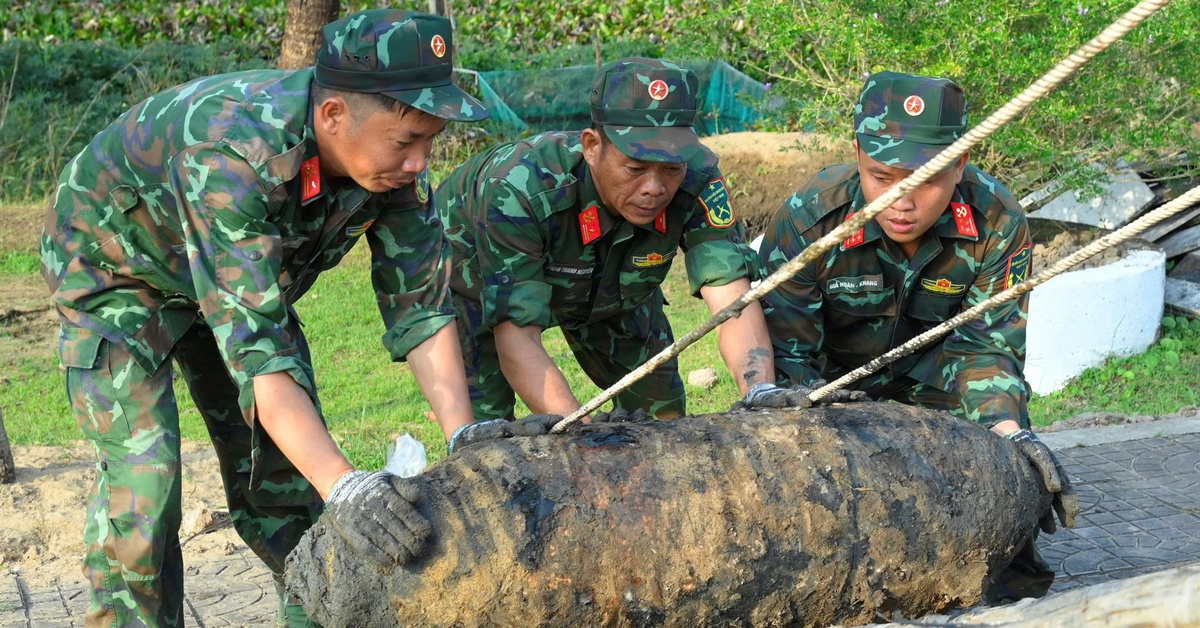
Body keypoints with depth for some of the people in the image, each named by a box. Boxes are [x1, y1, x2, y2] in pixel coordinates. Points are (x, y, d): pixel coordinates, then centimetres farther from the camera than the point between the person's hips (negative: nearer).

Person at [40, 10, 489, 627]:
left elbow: (418, 305, -17)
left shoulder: (393, 161, -23)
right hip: (116, 267, -5)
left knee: (285, 461, 4)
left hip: (246, 277, 6)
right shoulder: (230, 154, -42)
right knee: (141, 475, -16)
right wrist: (342, 485, -53)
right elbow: (252, 344, -46)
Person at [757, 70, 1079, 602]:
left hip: (929, 375, 1)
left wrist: (1011, 431, -40)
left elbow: (986, 343, -20)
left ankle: (1009, 564, 7)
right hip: (833, 376, -1)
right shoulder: (806, 223, -31)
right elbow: (784, 356, -26)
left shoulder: (997, 224, -25)